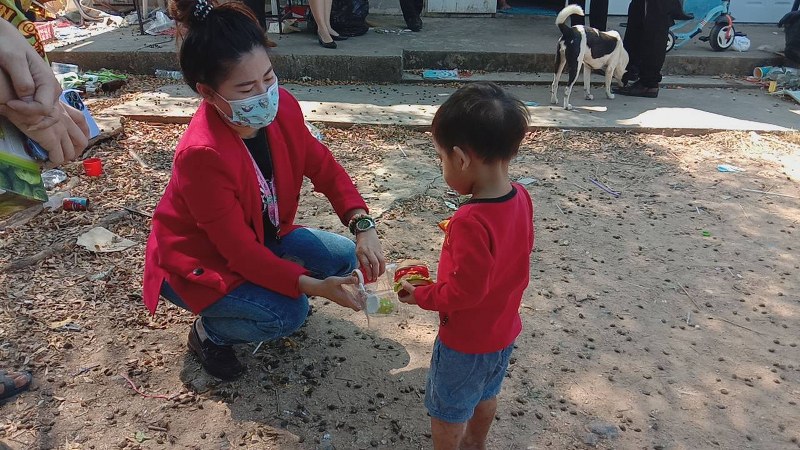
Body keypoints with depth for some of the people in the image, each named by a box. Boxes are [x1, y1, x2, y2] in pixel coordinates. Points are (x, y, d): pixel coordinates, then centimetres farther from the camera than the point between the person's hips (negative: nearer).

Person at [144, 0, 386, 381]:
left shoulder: (281, 107, -19)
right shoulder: (202, 155, -37)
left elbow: (324, 167, -8)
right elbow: (243, 252, -31)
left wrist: (363, 226, -24)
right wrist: (314, 286, -36)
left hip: (262, 235, 7)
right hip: (199, 262, -6)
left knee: (344, 258, -5)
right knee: (289, 313, -25)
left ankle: (260, 296, 15)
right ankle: (210, 331, 6)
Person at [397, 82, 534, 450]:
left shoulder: (470, 223, -36)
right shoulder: (521, 198, -11)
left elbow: (466, 292, -29)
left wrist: (421, 296, -13)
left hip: (466, 340, -8)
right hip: (504, 328, 8)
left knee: (447, 409, 18)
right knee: (485, 394, 32)